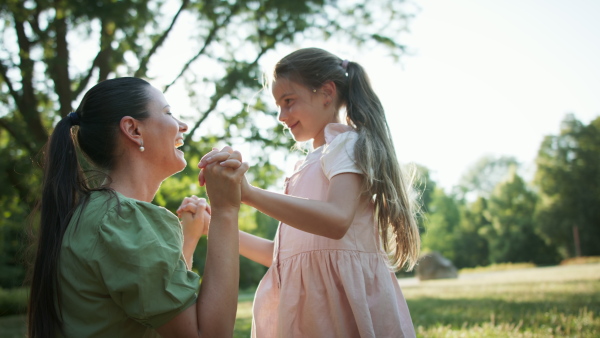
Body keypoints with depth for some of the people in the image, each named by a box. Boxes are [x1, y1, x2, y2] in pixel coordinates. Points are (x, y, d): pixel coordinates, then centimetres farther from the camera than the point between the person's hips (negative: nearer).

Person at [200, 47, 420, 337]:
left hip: (344, 301, -7)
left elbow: (336, 220, -25)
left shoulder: (348, 144, -4)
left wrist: (249, 194, -32)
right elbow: (283, 254, 17)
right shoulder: (309, 165, 20)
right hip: (307, 307, 8)